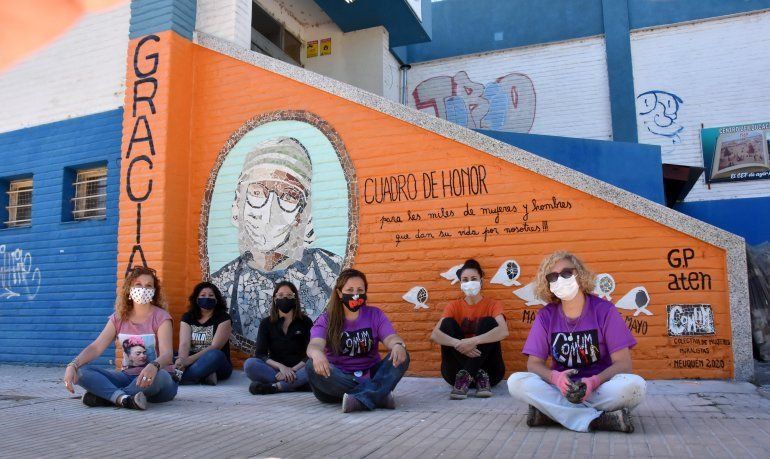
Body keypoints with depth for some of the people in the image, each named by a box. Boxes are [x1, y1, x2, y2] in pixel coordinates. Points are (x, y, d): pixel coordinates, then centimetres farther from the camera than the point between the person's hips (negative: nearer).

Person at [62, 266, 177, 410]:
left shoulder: (160, 317, -8)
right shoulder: (119, 318, 7)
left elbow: (167, 353, -22)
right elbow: (96, 347, -2)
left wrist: (153, 367, -45)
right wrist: (73, 365, -23)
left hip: (154, 377, -4)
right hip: (127, 376, 5)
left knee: (158, 375, -40)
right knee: (82, 372, -16)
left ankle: (105, 395, -23)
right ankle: (124, 398, -37)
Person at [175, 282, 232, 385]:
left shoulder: (223, 318, -3)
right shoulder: (188, 317, 8)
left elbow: (214, 347, -15)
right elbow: (184, 343, -8)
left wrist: (189, 360, -29)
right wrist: (182, 361, -30)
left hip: (218, 365, -3)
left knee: (215, 355, -37)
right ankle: (205, 376, -27)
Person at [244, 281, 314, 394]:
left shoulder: (305, 322, 5)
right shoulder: (266, 323, 8)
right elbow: (261, 354, -4)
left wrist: (293, 370, -20)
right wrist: (281, 367, -21)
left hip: (298, 369, -1)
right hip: (275, 369, 1)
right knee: (249, 364, -27)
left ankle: (274, 386, -32)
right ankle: (297, 384, -29)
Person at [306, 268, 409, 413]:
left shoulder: (375, 315, 8)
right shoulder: (326, 320, 2)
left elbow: (390, 338, -8)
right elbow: (315, 344, -17)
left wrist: (398, 345, -35)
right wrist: (317, 354, -44)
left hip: (370, 376, 2)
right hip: (337, 380, -1)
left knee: (401, 356, -20)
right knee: (313, 366, -31)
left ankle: (360, 399, -39)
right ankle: (379, 395, -35)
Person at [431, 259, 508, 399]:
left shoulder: (492, 304, -1)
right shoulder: (454, 306, 4)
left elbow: (503, 331, -24)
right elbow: (435, 334, -15)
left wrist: (474, 341, -37)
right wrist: (458, 344, -34)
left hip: (487, 367, -1)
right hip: (458, 369, 2)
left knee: (488, 322, -21)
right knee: (448, 322, -17)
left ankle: (465, 377, -27)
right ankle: (479, 377, -27)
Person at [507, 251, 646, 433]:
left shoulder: (604, 310, -6)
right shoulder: (546, 315, 0)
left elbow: (623, 363, -9)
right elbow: (534, 363, -1)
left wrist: (594, 382, -29)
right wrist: (555, 377, -25)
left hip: (600, 388, -1)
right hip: (560, 389, 2)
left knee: (636, 385, -32)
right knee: (516, 382, -25)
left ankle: (549, 410, -25)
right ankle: (598, 419, -27)